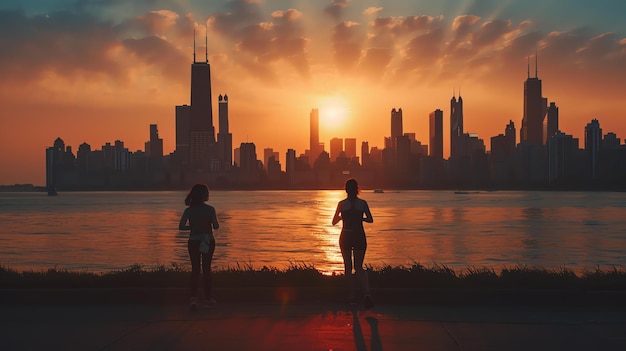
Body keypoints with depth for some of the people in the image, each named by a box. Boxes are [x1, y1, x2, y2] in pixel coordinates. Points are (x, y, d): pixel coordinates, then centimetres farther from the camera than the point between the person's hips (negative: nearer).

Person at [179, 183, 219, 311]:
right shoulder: (210, 209, -11)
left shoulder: (189, 210, -4)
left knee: (195, 269, 7)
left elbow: (181, 226, -8)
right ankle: (207, 298, 18)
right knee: (206, 269, 10)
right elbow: (216, 226, -9)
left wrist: (193, 226, 8)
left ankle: (194, 298, -6)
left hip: (193, 242, 1)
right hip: (208, 241, -1)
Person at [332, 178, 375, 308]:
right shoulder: (363, 203, -5)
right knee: (359, 267, 7)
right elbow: (370, 220, 2)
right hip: (359, 237, 1)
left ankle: (352, 297, 11)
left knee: (348, 267, 11)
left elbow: (334, 222, 0)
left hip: (345, 237, -1)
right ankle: (367, 293, -15)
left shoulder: (342, 204, -6)